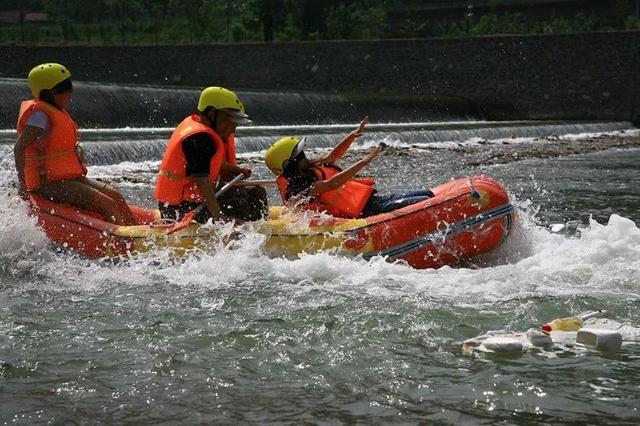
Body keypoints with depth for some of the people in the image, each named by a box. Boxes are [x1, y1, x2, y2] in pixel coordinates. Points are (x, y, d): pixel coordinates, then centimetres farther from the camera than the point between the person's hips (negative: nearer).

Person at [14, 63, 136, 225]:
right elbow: (19, 148, -21)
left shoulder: (57, 112, 15)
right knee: (107, 204, -18)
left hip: (70, 179, 10)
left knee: (116, 196, 4)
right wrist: (23, 185, -26)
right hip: (50, 185, -10)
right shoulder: (40, 114, -15)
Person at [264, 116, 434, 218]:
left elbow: (332, 156, 24)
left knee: (427, 194, 5)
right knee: (426, 202, -19)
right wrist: (363, 162, -31)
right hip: (366, 212, -10)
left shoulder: (309, 169, 13)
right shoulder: (297, 188, -16)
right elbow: (330, 185, -29)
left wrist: (352, 136, 8)